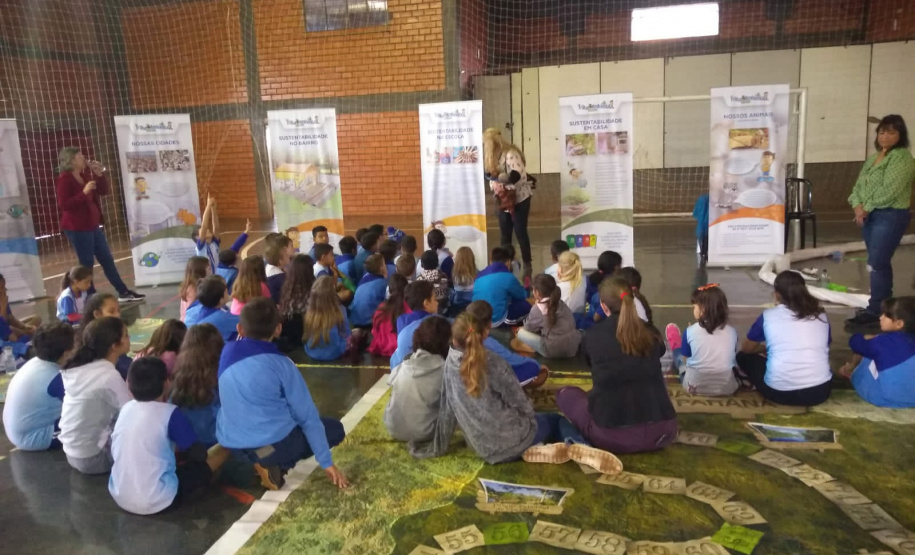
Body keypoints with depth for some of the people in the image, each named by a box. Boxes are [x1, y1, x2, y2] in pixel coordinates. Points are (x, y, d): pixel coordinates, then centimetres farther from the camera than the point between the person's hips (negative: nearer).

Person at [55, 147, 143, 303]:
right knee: (87, 263, -3)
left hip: (93, 225, 8)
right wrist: (84, 192, -28)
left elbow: (105, 191, 12)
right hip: (77, 228, -8)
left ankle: (123, 292, 16)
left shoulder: (86, 175, 11)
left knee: (107, 259, 11)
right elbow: (64, 205, -21)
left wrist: (99, 174, -2)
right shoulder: (64, 180, -12)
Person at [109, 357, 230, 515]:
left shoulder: (125, 408, 2)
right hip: (156, 501, -6)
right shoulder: (170, 413, -14)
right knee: (223, 449, 5)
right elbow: (198, 454, -4)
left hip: (119, 497, 6)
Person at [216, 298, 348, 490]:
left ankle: (266, 461, 11)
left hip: (230, 443, 7)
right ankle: (276, 465, -3)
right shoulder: (281, 365, -11)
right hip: (274, 444, -7)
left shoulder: (227, 354, 3)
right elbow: (308, 417, -7)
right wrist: (327, 463, 0)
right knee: (335, 429, 14)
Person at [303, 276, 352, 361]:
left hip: (312, 353, 4)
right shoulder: (339, 310, -24)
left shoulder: (309, 310, -17)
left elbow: (307, 336, 2)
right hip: (333, 353, -4)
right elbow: (346, 334, -7)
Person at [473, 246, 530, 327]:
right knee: (526, 305, 7)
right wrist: (525, 290, 29)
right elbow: (521, 295, 6)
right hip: (496, 320, -6)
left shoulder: (481, 275, 8)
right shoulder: (507, 277, -10)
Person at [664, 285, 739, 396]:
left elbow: (685, 358, 2)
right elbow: (732, 357, 11)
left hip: (695, 386, -2)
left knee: (679, 355, 25)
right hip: (727, 387, 2)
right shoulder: (731, 331, -4)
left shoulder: (691, 331, -10)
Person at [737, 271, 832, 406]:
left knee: (744, 357, 20)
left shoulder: (768, 315, 1)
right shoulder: (820, 315, 8)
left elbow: (746, 349, 16)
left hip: (780, 392, -3)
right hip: (820, 391, 4)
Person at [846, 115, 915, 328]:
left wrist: (866, 208, -12)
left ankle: (876, 312, -4)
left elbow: (889, 191, -20)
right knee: (879, 262, 13)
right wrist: (858, 206, -7)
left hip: (890, 216, -8)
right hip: (870, 215, 8)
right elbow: (859, 184, 11)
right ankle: (881, 305, 22)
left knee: (877, 263, -10)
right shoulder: (873, 157, 16)